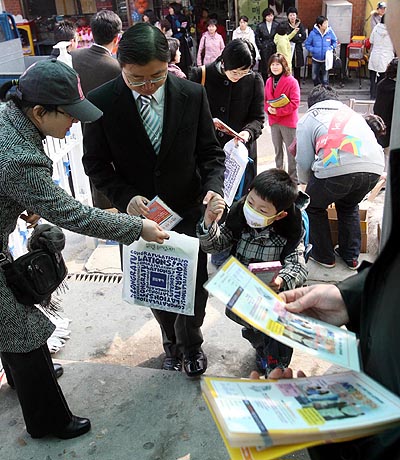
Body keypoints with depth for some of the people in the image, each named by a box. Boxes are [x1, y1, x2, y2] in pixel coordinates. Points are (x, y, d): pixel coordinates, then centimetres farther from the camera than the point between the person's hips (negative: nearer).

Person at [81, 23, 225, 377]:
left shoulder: (193, 95, -12)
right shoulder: (101, 102, -15)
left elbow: (210, 151, -4)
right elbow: (95, 162, -7)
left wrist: (213, 187, -23)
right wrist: (126, 197, -22)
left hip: (189, 212, 0)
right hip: (140, 214, 0)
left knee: (194, 285, 15)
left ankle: (190, 343, 45)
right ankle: (172, 342, 48)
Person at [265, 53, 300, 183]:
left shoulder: (292, 81, -11)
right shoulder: (269, 81, 7)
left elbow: (295, 103, -16)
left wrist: (278, 111, -20)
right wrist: (268, 108, -8)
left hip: (288, 121, -6)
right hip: (273, 121, 6)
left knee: (291, 151, 1)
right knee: (278, 150, 16)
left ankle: (294, 178, 8)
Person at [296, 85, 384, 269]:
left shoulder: (307, 119, 21)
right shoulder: (351, 112, 35)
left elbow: (304, 161, 12)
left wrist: (306, 182, 34)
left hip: (337, 166, -5)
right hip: (374, 166, 5)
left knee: (314, 207, 24)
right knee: (349, 206, 33)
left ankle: (323, 256, 31)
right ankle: (351, 256, 38)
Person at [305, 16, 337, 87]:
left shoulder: (330, 32, -9)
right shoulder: (313, 33, -12)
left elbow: (335, 42, 6)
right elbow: (307, 44, -4)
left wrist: (331, 48, -10)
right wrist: (313, 50, -17)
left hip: (326, 59, -1)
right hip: (316, 59, 1)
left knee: (325, 78, 3)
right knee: (314, 77, 11)